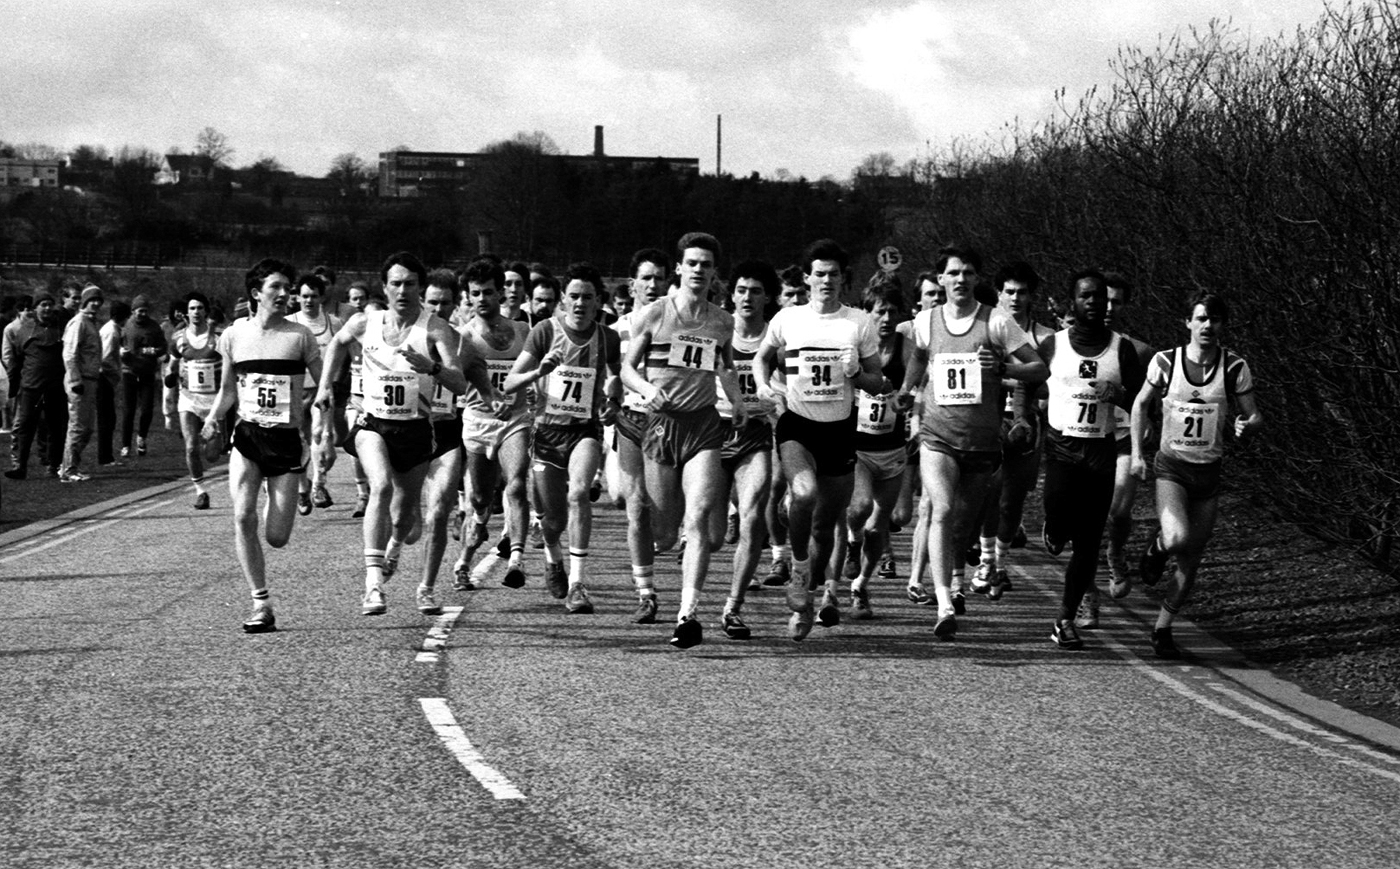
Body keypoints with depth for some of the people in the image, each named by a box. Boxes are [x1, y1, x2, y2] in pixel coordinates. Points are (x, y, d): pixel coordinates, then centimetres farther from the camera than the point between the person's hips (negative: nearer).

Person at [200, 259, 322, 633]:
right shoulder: (234, 335, 4)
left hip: (286, 439, -1)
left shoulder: (299, 336, -1)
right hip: (247, 436, 1)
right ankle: (261, 605, -10)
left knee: (276, 538, -3)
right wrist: (213, 419, -3)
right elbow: (227, 390, 15)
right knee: (243, 517, -19)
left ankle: (278, 510, 36)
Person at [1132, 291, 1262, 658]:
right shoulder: (1165, 362, -5)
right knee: (1177, 539, -28)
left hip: (1209, 473, 2)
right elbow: (1141, 404, 10)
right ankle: (1157, 547, 9)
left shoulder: (1234, 367, -4)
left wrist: (1246, 426, -23)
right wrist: (1137, 453, 3)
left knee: (1191, 562, 6)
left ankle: (1162, 629, 24)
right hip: (1171, 466, -2)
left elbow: (1255, 416, 1)